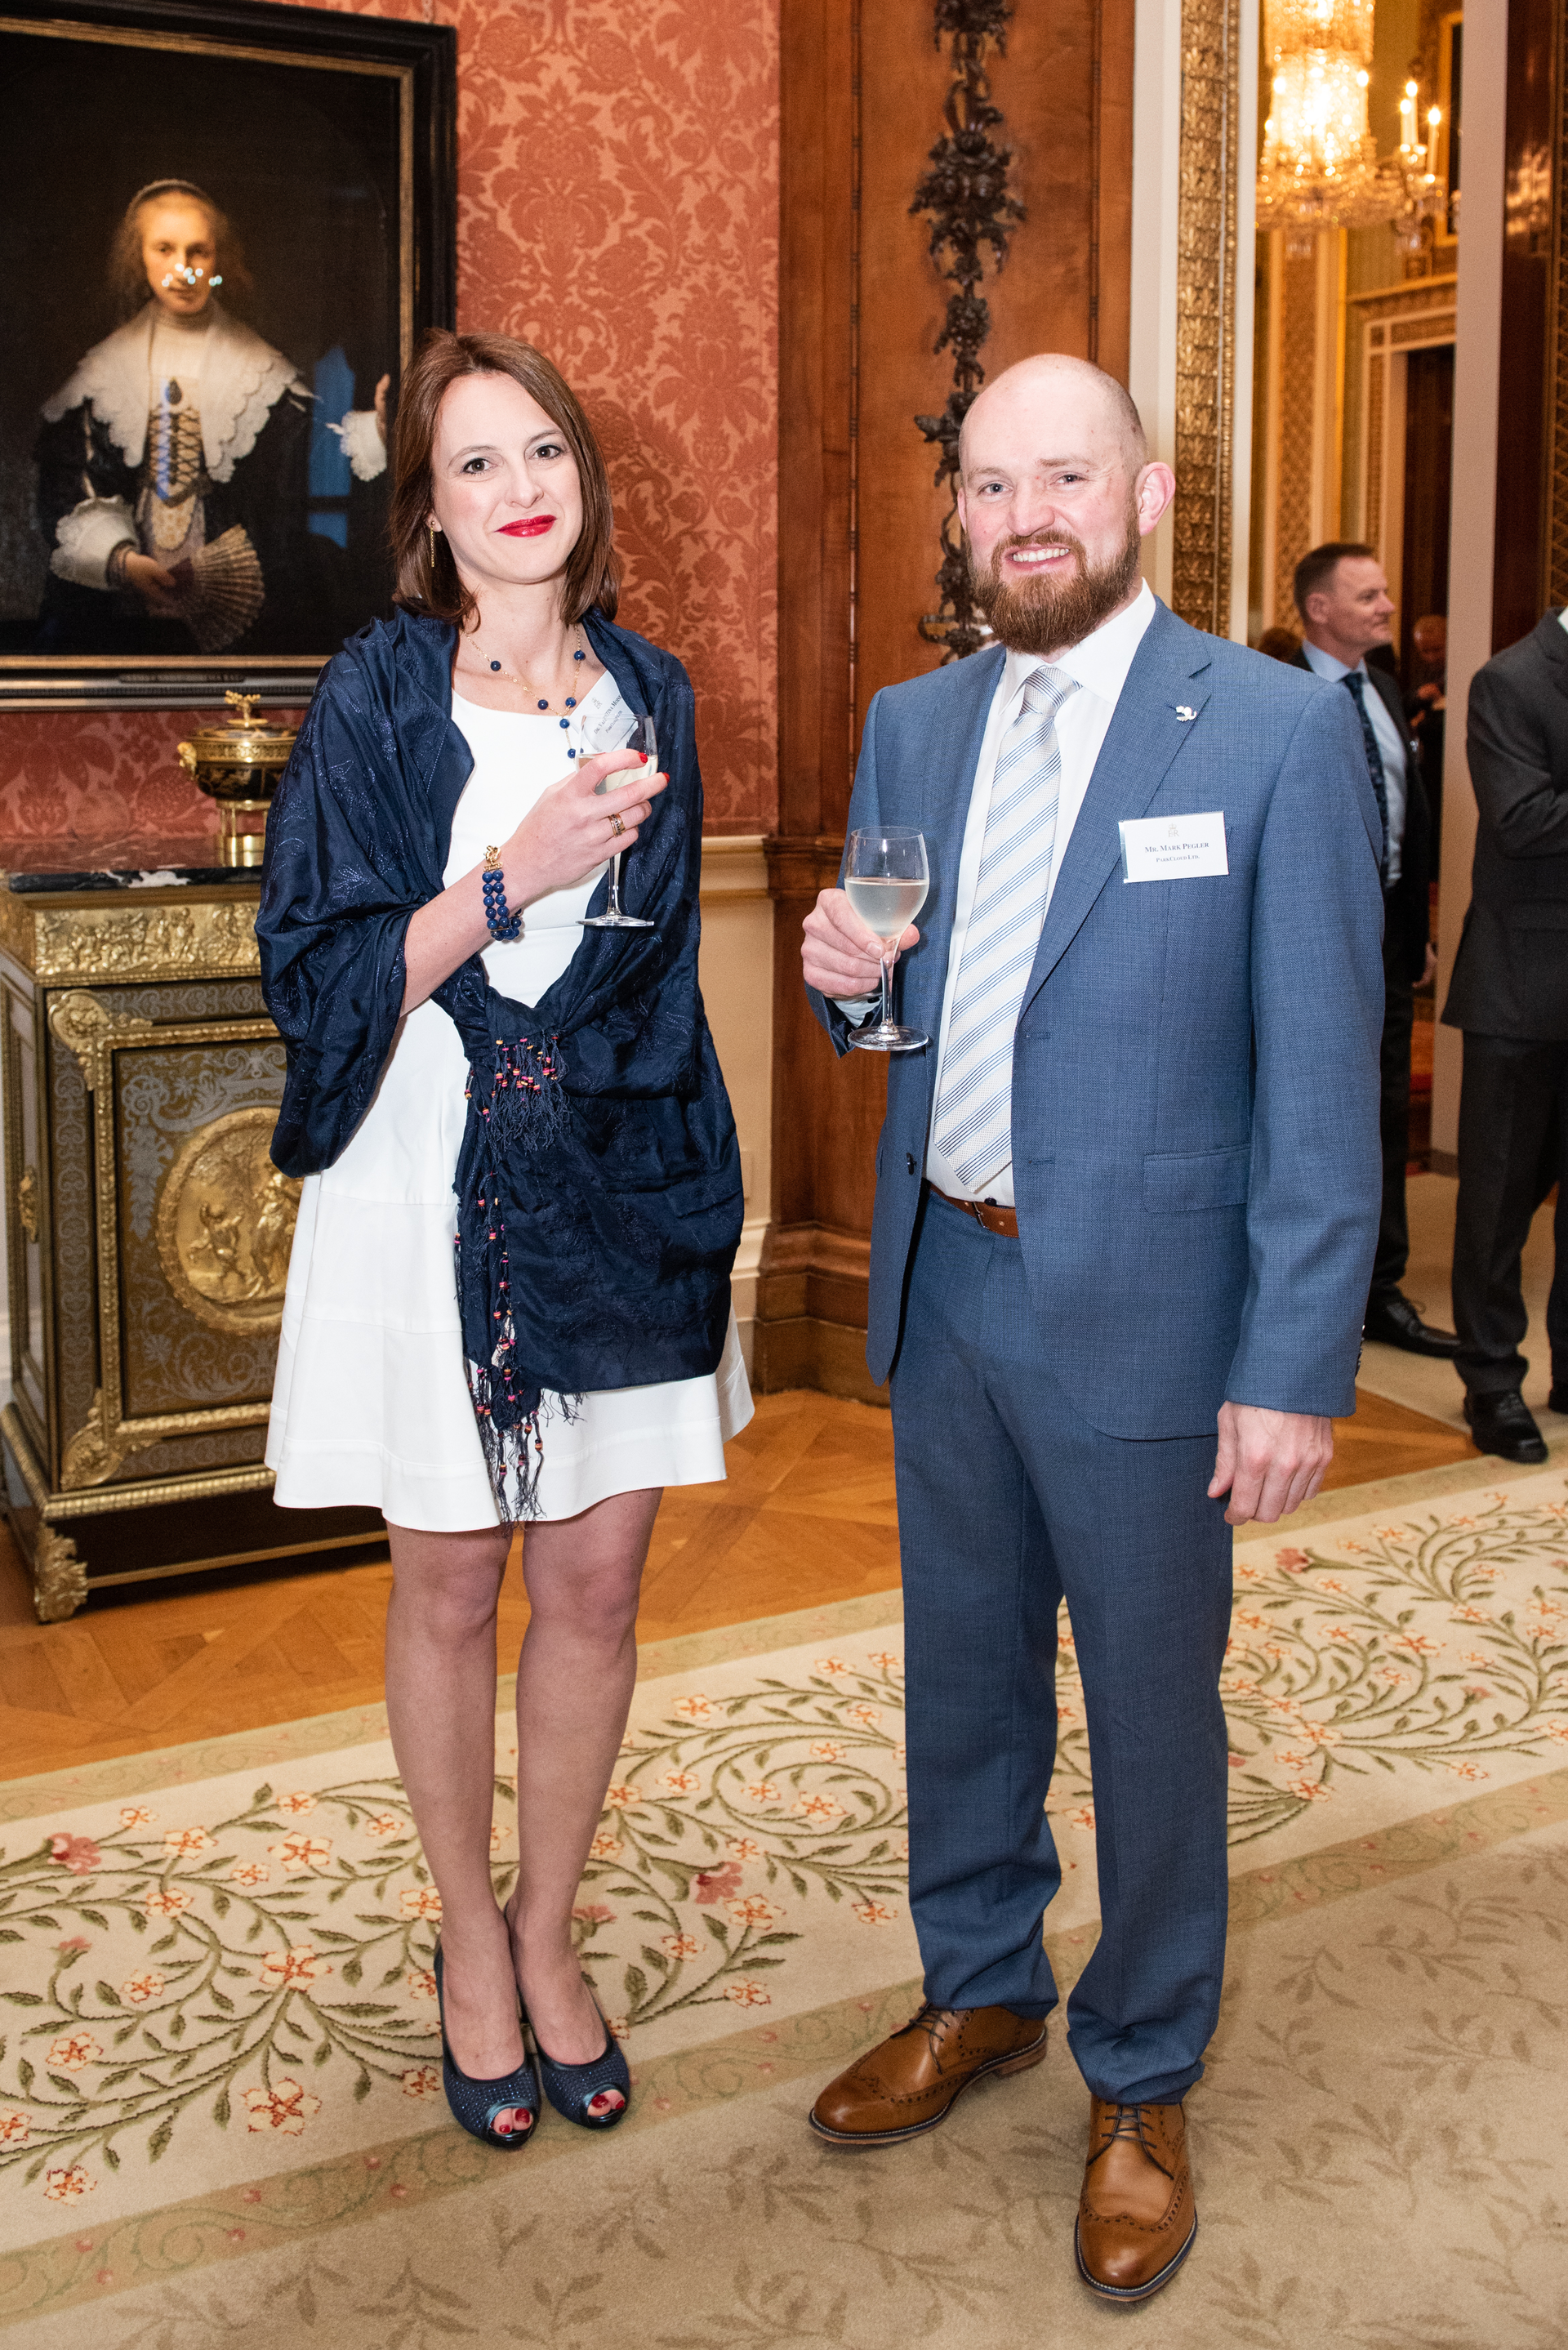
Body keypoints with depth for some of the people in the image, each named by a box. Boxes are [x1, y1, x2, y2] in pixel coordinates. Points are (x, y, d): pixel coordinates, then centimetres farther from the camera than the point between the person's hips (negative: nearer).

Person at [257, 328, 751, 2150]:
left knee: (597, 1581, 8)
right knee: (450, 1587, 9)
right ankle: (471, 1944, 30)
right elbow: (320, 977, -9)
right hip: (433, 1194, -3)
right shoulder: (376, 697, -4)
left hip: (616, 1192, 3)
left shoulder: (649, 694, 8)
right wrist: (515, 873, -19)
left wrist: (696, 1206, 9)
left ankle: (549, 1933, 29)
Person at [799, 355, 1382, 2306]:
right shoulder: (910, 728, 6)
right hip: (944, 1290, 5)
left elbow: (1321, 1079, -13)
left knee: (1151, 1708, 10)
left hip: (1143, 1312, -5)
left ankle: (1143, 2084, 33)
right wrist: (850, 979, -8)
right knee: (961, 1677, 20)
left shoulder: (1277, 730, -11)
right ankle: (981, 1994, 43)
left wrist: (1297, 1367, -16)